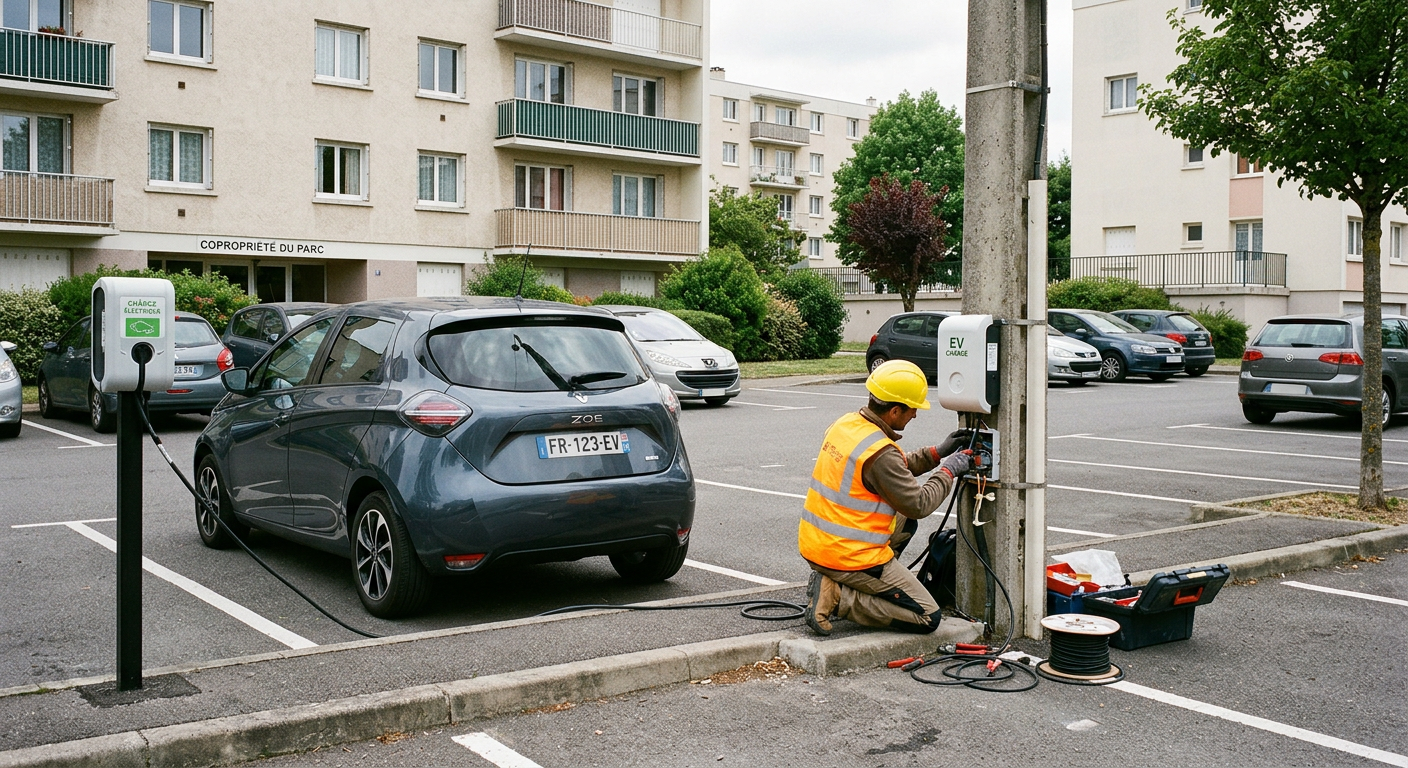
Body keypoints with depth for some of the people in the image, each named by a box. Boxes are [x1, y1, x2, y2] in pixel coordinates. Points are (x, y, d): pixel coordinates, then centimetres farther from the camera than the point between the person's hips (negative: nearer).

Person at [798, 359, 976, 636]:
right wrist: (948, 470, -2)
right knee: (928, 618, 2)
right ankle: (838, 598, -7)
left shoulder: (845, 424, 4)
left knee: (906, 523, 30)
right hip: (851, 557, -9)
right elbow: (919, 505, -15)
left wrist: (936, 453, 15)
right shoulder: (880, 452, -23)